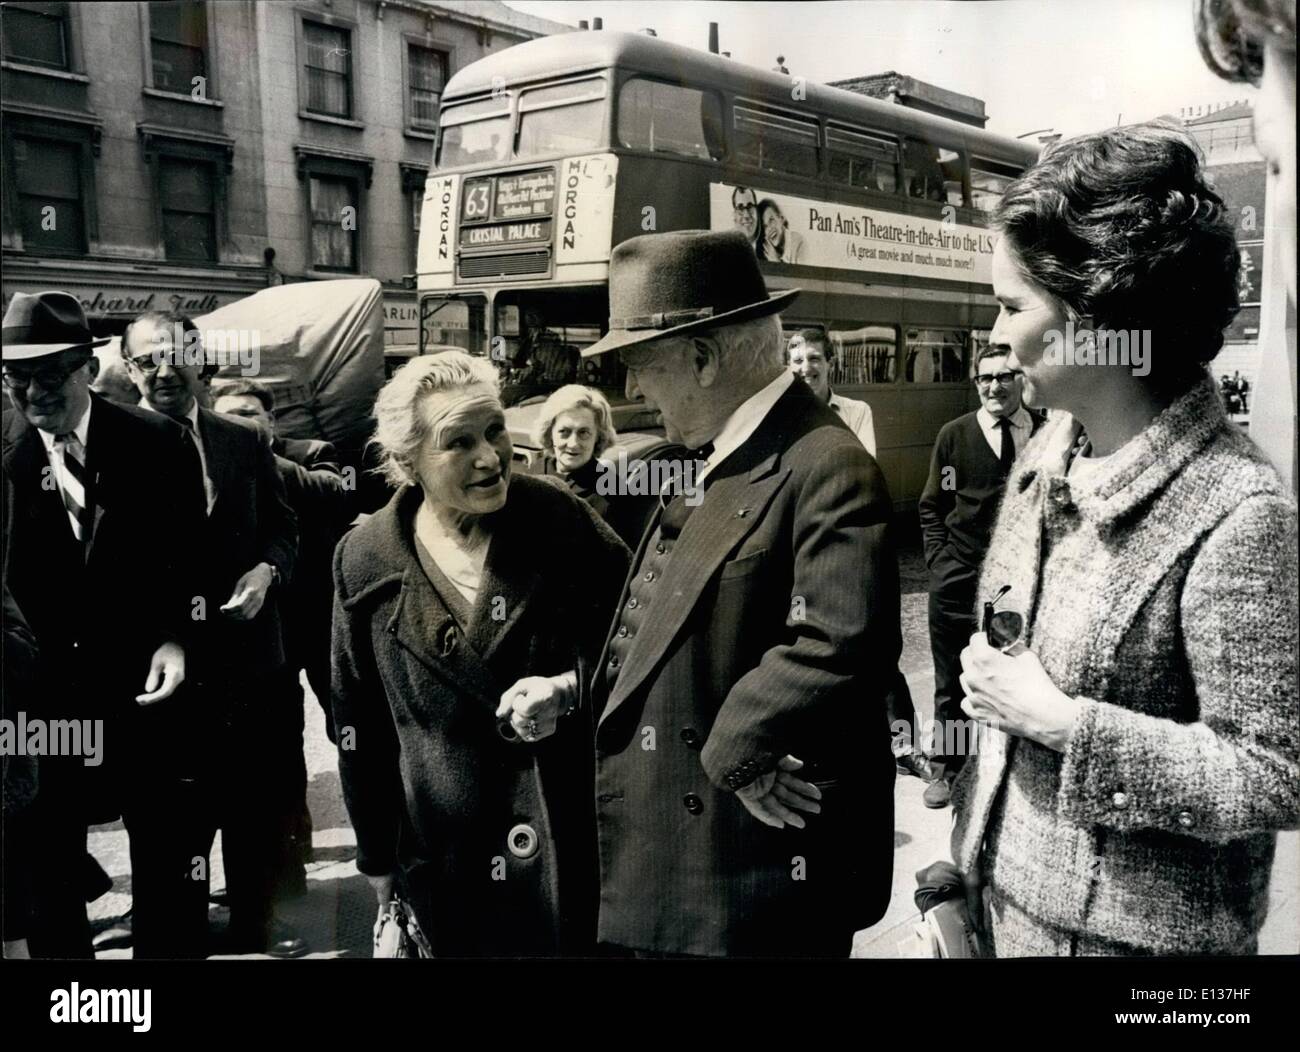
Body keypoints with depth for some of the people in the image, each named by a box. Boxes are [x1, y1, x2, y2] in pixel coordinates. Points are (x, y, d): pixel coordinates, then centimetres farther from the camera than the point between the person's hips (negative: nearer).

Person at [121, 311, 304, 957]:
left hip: (249, 655, 3)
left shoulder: (247, 442, 6)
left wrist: (266, 570, -10)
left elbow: (283, 526, 9)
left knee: (258, 804, 15)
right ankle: (183, 932, 31)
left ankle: (256, 923, 34)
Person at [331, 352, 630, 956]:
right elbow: (359, 725, 4)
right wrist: (376, 857, 7)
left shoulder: (560, 518, -9)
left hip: (570, 833, -1)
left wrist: (572, 687, -15)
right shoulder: (366, 560, -5)